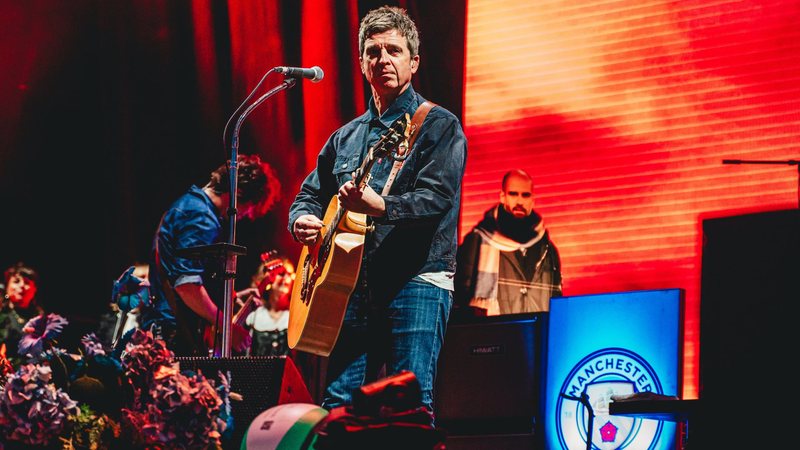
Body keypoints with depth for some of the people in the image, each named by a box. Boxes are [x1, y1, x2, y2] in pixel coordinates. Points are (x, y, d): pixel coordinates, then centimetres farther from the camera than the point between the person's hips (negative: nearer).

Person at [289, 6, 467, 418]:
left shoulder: (438, 126, 1)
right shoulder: (345, 137, 20)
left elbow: (439, 197, -13)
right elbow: (309, 193, 27)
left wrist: (379, 206, -29)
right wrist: (302, 219, 3)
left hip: (417, 283, -6)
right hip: (353, 287, 6)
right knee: (338, 405, 1)